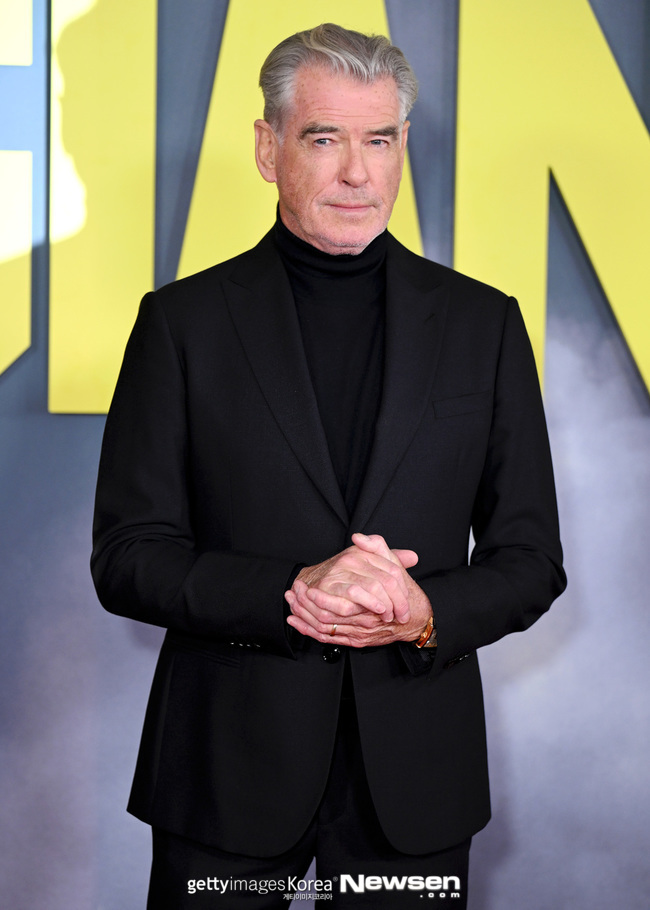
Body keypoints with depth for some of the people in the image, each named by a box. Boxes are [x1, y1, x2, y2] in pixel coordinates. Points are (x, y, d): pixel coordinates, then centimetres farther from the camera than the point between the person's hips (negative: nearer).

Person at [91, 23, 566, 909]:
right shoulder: (184, 322, -1)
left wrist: (428, 614, -15)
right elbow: (126, 557, -4)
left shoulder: (482, 322, 4)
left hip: (415, 774, 2)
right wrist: (290, 593, -18)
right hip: (228, 768, -1)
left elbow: (531, 558, 5)